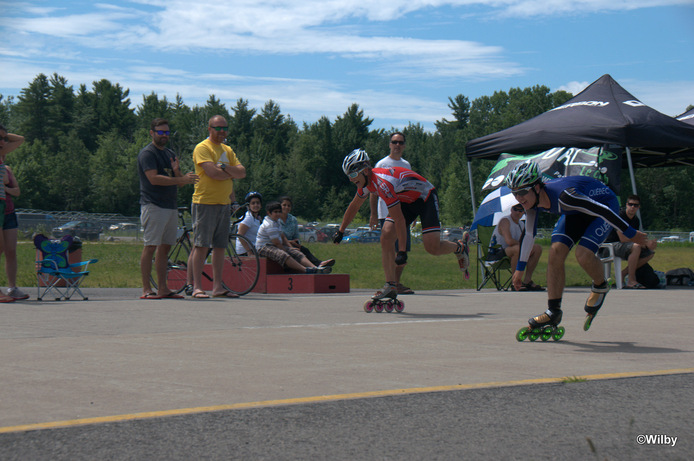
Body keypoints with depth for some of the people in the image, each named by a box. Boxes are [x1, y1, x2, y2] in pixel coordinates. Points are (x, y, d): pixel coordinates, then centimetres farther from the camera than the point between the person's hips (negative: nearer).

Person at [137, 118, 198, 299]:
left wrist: (177, 171, -5)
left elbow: (178, 182, 17)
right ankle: (146, 289, -8)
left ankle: (163, 288, 12)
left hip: (170, 206, 8)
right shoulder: (147, 153, -6)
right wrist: (182, 179, -23)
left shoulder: (170, 154, 20)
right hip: (153, 206, -8)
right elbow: (154, 178, -19)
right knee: (150, 247, -9)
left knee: (165, 247, 8)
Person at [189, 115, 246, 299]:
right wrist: (232, 174, -3)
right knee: (201, 245, -7)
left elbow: (242, 172, 7)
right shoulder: (202, 148, -6)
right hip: (205, 202, -7)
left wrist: (224, 167, -11)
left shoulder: (227, 150, 18)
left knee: (220, 246, 8)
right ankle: (197, 287, -6)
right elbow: (212, 172, -20)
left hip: (224, 203, 7)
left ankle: (217, 287, 12)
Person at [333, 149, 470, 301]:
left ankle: (459, 247, 15)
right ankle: (391, 286, -9)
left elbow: (399, 219, -34)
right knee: (386, 237, -11)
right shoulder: (365, 181, -7)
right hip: (407, 201, 8)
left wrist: (402, 251, -31)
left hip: (425, 197, -8)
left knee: (432, 247, -18)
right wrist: (340, 231, 20)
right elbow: (354, 206, 14)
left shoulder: (383, 183, -35)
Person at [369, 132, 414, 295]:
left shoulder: (406, 165, 17)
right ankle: (392, 284, -5)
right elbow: (374, 191, -4)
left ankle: (396, 283, 15)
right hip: (387, 213, -6)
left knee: (404, 251, 7)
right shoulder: (382, 164, -2)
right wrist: (373, 215, -11)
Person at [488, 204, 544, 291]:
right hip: (497, 253, -9)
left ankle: (527, 281, -2)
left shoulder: (521, 225, 15)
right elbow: (509, 241, -26)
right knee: (518, 249, -38)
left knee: (538, 249, 1)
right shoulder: (505, 221, -14)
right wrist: (521, 244, -9)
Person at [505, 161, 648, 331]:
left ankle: (600, 287, 8)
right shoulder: (532, 201, -17)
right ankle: (553, 312, -2)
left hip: (604, 203, -7)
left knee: (583, 255, -25)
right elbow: (529, 235, -1)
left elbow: (602, 210, -33)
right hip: (577, 211, 7)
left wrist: (631, 234, -23)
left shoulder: (562, 196, -41)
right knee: (556, 252, -10)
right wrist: (520, 268, 4)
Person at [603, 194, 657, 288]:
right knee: (636, 247, -35)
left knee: (650, 253, -2)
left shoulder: (636, 220, 10)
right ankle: (631, 281, -30)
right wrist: (645, 243, -19)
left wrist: (647, 244, -14)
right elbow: (623, 238, -22)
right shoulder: (619, 216, -16)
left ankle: (623, 274, -2)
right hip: (612, 244, -9)